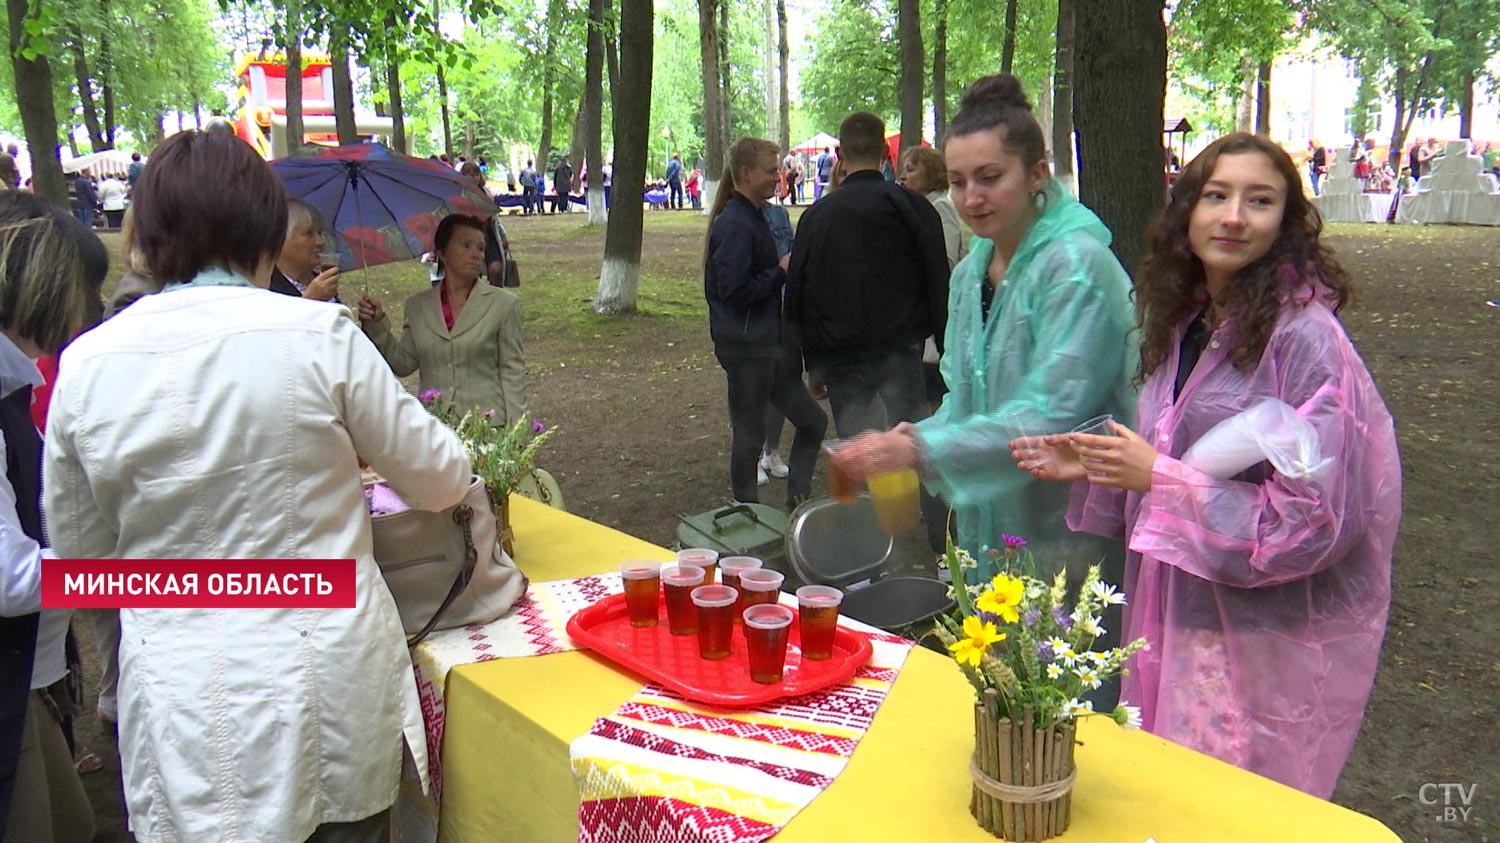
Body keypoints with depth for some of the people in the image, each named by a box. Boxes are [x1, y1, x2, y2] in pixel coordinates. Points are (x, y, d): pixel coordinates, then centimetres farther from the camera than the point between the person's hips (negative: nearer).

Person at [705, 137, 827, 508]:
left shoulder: (753, 217, 13)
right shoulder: (734, 224, -17)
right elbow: (735, 291, -23)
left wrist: (785, 269, 6)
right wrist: (781, 272, -15)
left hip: (770, 342, 10)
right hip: (745, 347, -10)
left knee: (812, 422, 14)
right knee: (749, 435, 4)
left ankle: (796, 504, 23)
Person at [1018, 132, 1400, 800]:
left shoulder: (1304, 337, -18)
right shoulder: (1185, 324, 5)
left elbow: (1318, 515, -22)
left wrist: (1160, 477, -21)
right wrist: (1095, 467, -1)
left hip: (1267, 637, -7)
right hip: (1178, 615, 7)